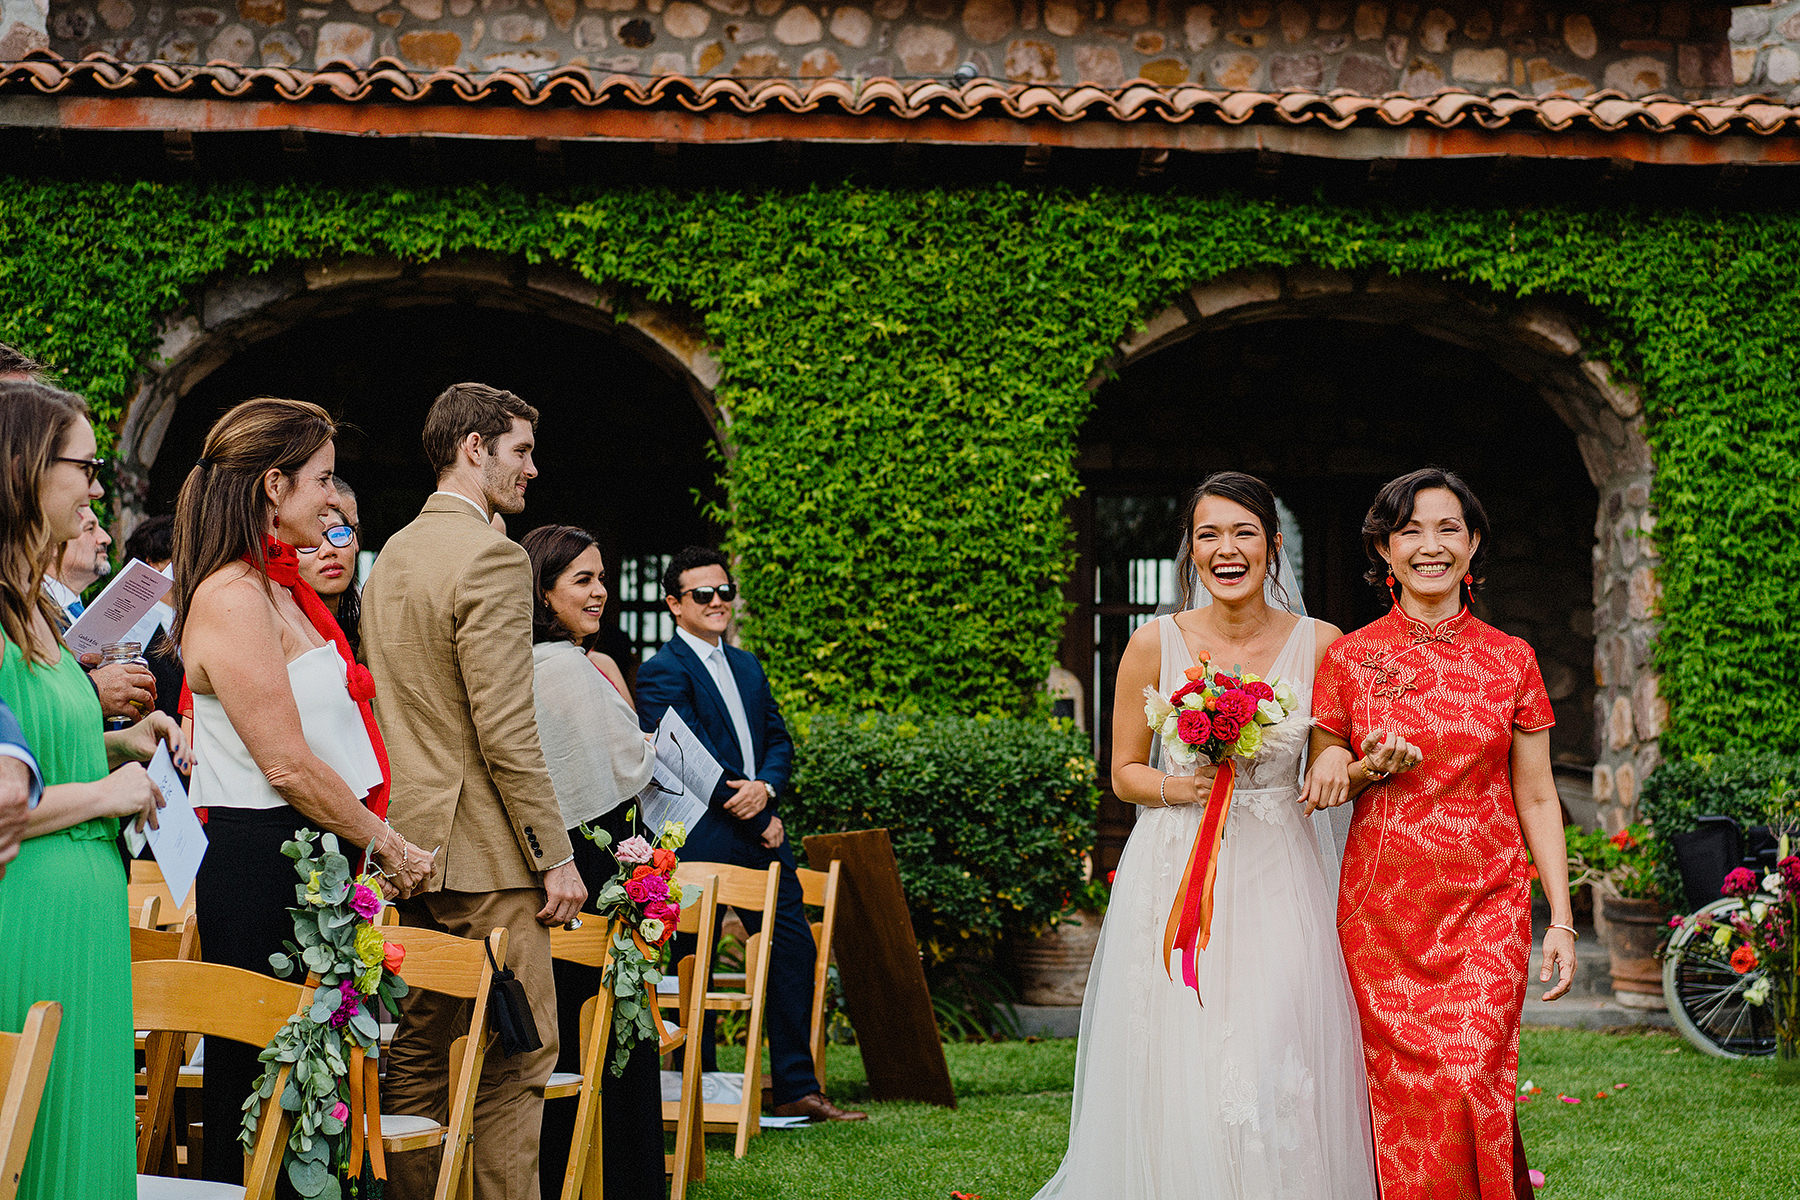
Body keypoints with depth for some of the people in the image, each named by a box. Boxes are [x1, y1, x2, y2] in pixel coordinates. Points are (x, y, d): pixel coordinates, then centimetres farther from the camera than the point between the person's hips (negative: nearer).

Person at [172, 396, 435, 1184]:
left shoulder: (279, 590, 16)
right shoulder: (233, 599, -14)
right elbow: (287, 764, -17)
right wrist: (387, 845, -8)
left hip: (307, 862, 10)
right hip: (262, 870, -10)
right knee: (258, 1082, -5)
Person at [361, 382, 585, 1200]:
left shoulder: (392, 556, 15)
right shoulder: (491, 558, -14)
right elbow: (506, 731, -19)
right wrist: (556, 856, -14)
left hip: (405, 847, 9)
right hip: (481, 853, -9)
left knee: (418, 1056, 12)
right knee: (514, 1062, -4)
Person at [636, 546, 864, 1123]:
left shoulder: (747, 665, 18)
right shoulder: (662, 672, -8)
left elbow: (778, 739, 14)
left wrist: (766, 787, -8)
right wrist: (759, 822, -10)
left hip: (760, 832, 8)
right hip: (699, 840, -7)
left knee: (795, 949, 5)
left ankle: (795, 1090, 12)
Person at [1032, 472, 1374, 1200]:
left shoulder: (1318, 645, 1)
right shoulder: (1156, 645, -1)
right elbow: (1125, 772, 6)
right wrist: (1180, 789, -13)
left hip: (1275, 875, 0)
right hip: (1175, 874, 0)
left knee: (1275, 1076, -7)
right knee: (1178, 1076, 0)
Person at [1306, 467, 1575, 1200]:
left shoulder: (1511, 661, 5)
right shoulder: (1349, 658, 3)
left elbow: (1536, 798, 7)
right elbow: (1319, 787, 10)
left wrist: (1561, 921, 1)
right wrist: (1369, 770, -11)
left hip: (1486, 903, 0)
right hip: (1382, 906, 0)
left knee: (1470, 1081, -13)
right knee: (1400, 1092, -2)